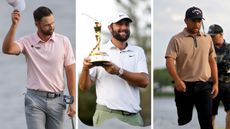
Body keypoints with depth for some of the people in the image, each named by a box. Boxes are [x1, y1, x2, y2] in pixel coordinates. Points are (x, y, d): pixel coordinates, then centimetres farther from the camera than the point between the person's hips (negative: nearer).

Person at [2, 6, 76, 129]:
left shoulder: (63, 41, 1)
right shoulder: (27, 41, -3)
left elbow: (70, 71, 2)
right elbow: (7, 49, -23)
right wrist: (14, 24, -32)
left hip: (57, 100, 2)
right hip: (34, 99, -2)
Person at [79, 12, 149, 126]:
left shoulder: (138, 51, 11)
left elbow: (144, 81, -3)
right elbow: (84, 87, 2)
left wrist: (119, 71, -16)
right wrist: (85, 69, -18)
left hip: (133, 116, 2)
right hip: (106, 114, -2)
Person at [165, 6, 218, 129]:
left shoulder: (207, 39, 11)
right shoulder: (176, 40, -4)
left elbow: (212, 61, 15)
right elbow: (169, 61, -14)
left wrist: (215, 83, 9)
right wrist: (177, 80, -28)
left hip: (203, 86, 2)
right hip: (184, 86, -2)